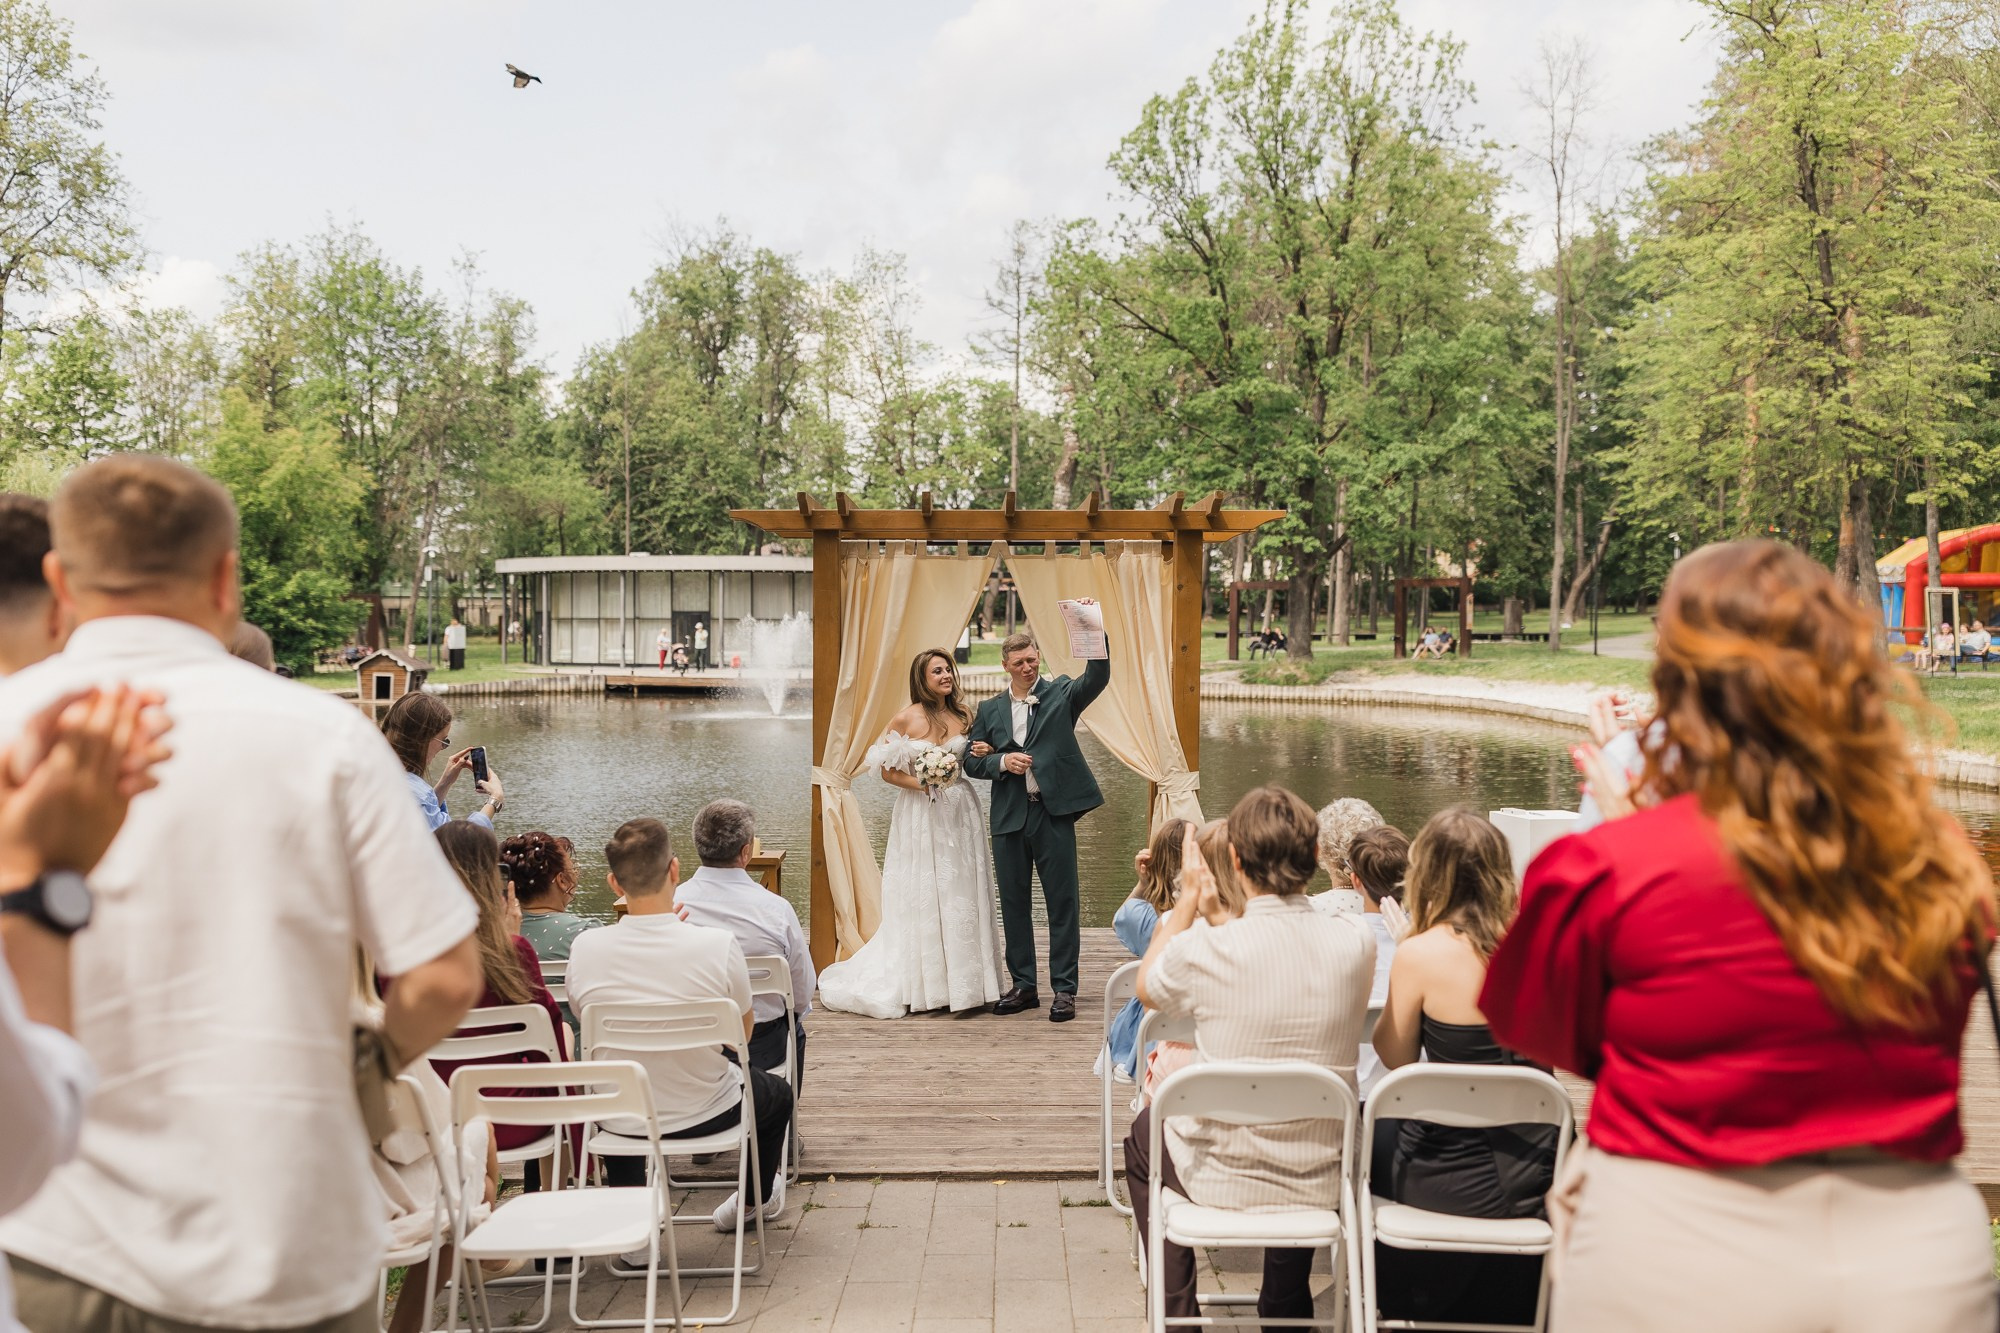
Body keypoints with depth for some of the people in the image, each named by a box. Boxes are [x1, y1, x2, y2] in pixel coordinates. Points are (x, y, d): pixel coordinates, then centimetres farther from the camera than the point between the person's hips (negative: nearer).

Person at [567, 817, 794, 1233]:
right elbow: (743, 1033, -8)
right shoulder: (718, 945, -24)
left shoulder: (585, 947, -18)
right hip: (705, 1113, -1)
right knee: (777, 1093, 31)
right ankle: (758, 1199, 51)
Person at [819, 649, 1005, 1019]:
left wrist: (984, 755, -3)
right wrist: (923, 784, -17)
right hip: (921, 816, -4)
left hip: (960, 812, 4)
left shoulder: (963, 716, 5)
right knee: (922, 897, 1)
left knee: (962, 896, 5)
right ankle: (924, 986, 10)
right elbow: (887, 771, -3)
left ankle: (965, 983, 13)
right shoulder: (906, 719, -7)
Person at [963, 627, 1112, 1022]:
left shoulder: (1061, 693, 4)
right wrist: (1002, 761, -8)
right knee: (1014, 904, 9)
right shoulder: (990, 710, 12)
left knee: (1062, 903, 0)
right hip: (1009, 817, 3)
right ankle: (1023, 986, 21)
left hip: (1054, 812, -3)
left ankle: (1064, 989, 7)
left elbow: (1098, 677, -13)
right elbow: (972, 761, 12)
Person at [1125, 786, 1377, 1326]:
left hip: (1224, 1179, -3)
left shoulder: (1202, 949, -23)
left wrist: (1189, 898, 7)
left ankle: (1176, 1310, 37)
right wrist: (1220, 916, 13)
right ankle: (1287, 1309, 52)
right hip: (1323, 1184, 3)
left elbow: (1147, 988, 1)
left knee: (1143, 1134, 31)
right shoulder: (1355, 941, -14)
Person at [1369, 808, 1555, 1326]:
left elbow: (1396, 1058, -4)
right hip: (1533, 1175, 5)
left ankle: (1402, 1304, 44)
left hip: (1454, 1183, -4)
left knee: (1373, 1129, 26)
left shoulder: (1420, 953, -18)